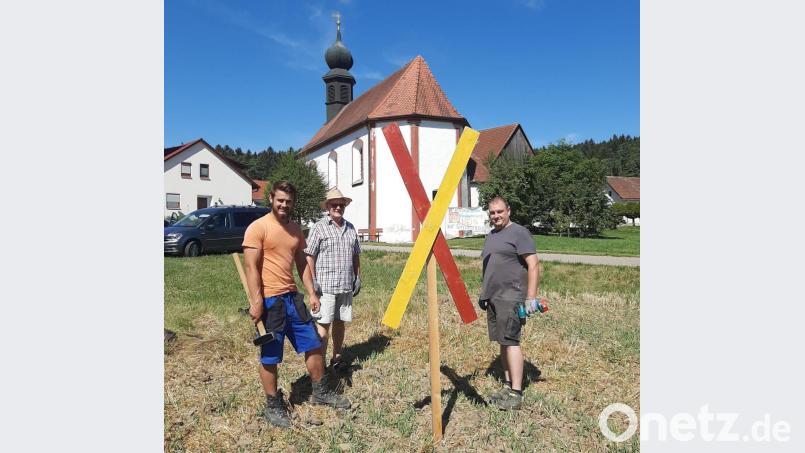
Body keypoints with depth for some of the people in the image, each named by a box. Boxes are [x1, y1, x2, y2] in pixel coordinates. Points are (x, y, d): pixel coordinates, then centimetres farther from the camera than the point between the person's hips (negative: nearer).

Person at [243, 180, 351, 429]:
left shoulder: (295, 229, 11)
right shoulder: (258, 227, -10)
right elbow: (252, 268, -14)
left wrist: (312, 293, 9)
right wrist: (256, 301, -20)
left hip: (292, 296, 7)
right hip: (269, 300, -7)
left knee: (313, 345, 13)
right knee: (270, 356, 4)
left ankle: (321, 392, 29)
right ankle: (273, 406, 20)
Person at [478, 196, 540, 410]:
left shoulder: (518, 232, -6)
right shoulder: (490, 236, 20)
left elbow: (533, 265, -12)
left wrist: (531, 297, -17)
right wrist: (483, 293, 24)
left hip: (510, 296, -8)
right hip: (493, 297, 8)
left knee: (511, 341, -10)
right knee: (503, 342, 10)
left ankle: (516, 394, -6)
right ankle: (507, 385, 18)